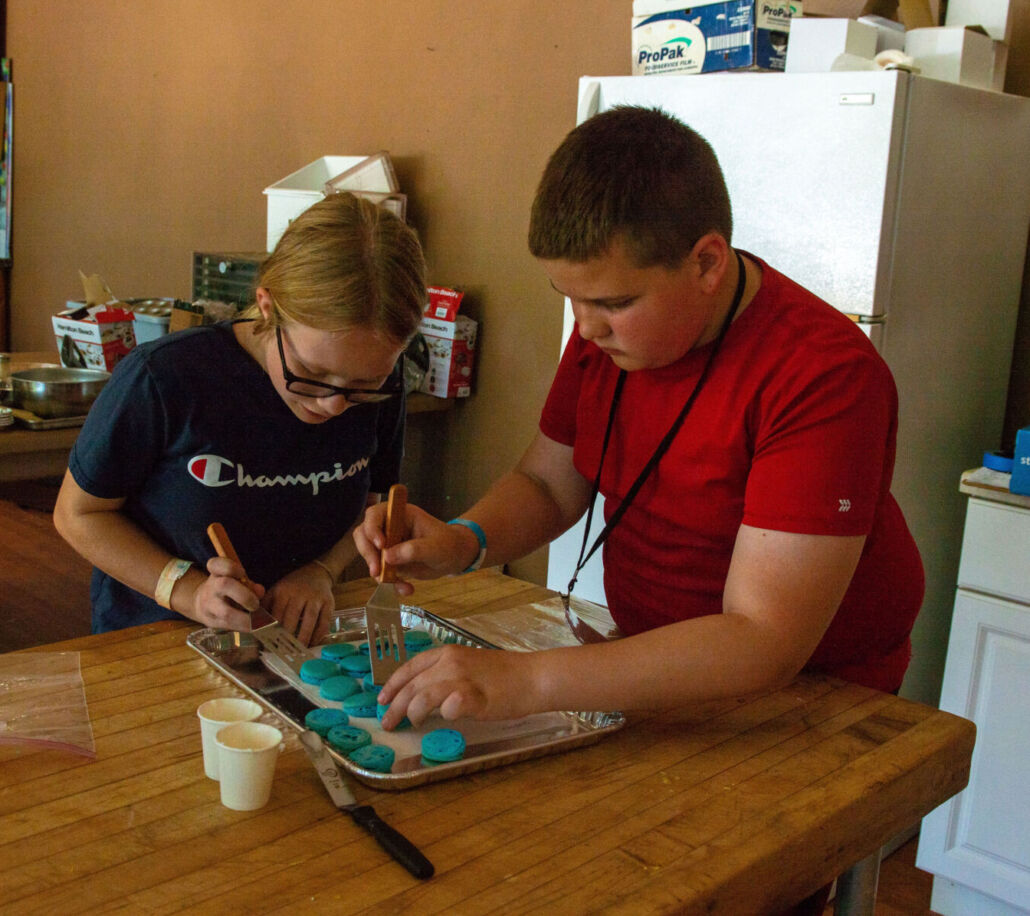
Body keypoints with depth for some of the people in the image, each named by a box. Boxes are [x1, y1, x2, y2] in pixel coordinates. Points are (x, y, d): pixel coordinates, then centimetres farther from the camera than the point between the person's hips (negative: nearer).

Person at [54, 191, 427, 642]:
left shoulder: (379, 386, -8)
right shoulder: (162, 380, -19)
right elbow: (78, 513, -6)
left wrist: (320, 571, -10)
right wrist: (188, 591, -18)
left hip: (295, 640, 2)